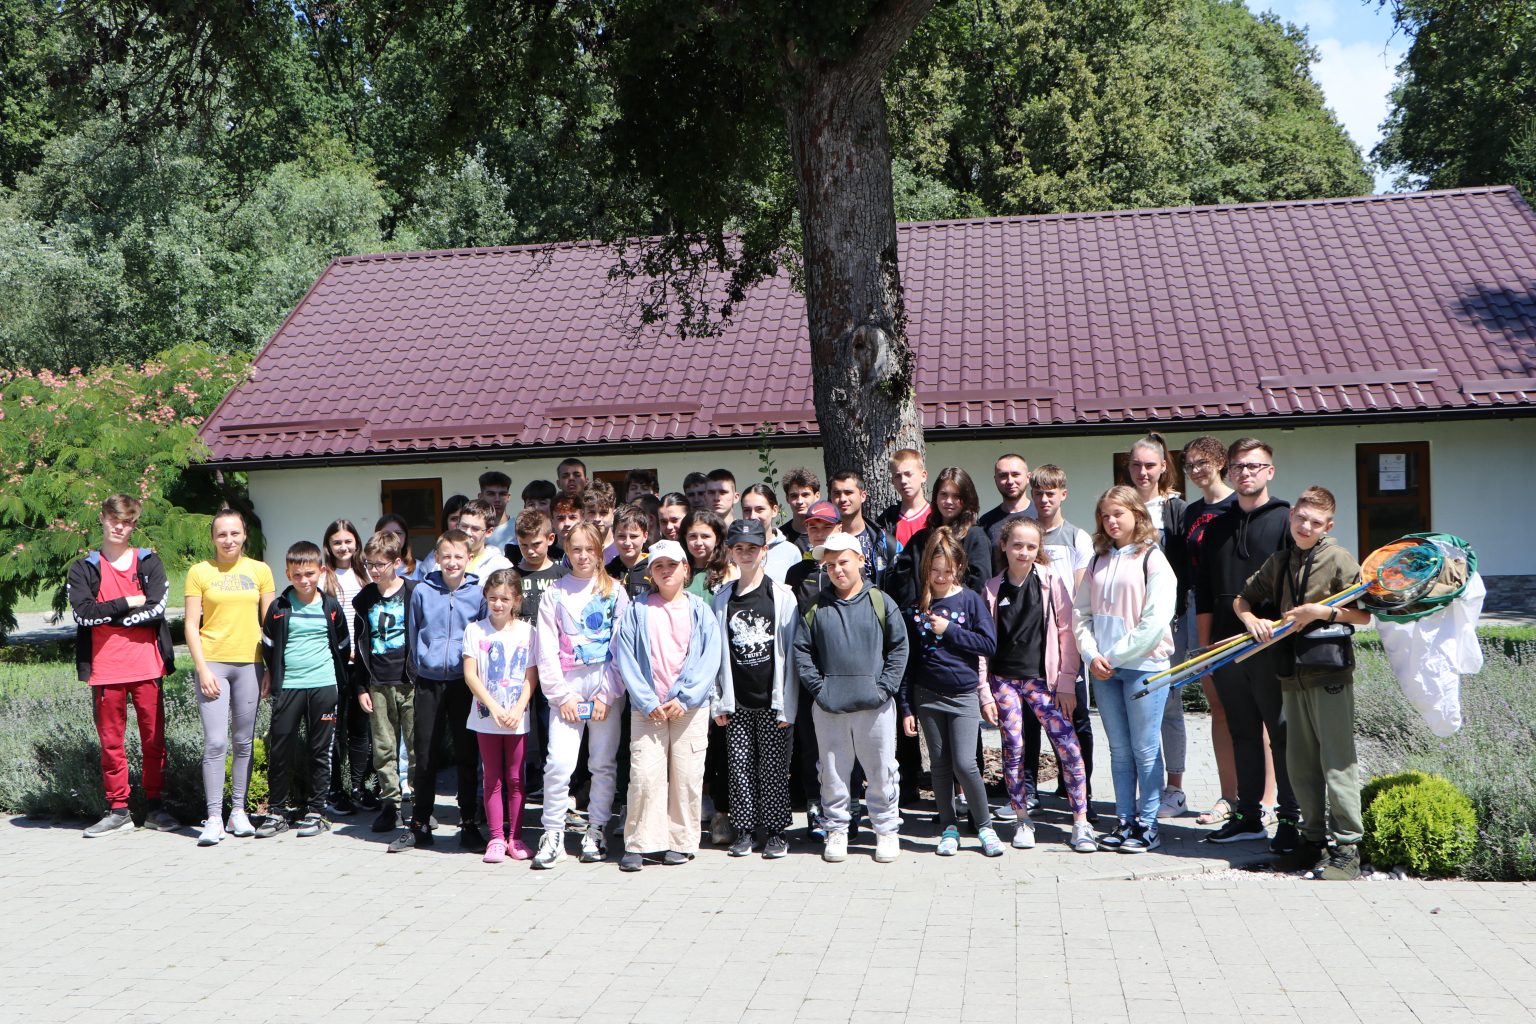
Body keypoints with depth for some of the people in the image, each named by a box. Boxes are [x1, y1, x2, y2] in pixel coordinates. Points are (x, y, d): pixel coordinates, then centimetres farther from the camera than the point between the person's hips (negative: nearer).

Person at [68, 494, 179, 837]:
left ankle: (155, 808, 13)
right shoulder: (84, 569, 8)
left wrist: (107, 616, -7)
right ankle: (117, 810, 15)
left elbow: (156, 607, -7)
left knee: (154, 740, 4)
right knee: (111, 742, 6)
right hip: (105, 670, 0)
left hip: (147, 667, 0)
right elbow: (83, 613, -8)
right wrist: (128, 603, -10)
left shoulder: (149, 563, 7)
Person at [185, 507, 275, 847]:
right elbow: (191, 625, 0)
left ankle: (238, 810, 18)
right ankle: (214, 818, -2)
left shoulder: (260, 571, 7)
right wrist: (202, 669, -8)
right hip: (213, 663, -2)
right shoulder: (199, 572, 2)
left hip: (249, 664, 2)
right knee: (215, 742, -7)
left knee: (244, 742, 7)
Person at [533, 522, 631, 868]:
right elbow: (546, 649, 4)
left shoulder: (614, 592, 7)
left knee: (604, 763, 3)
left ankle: (596, 832, 15)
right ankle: (553, 834, 0)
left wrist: (608, 693, -6)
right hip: (567, 685, 0)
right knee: (559, 761, -10)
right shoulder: (554, 594, 9)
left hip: (606, 685, 0)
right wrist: (562, 694, -5)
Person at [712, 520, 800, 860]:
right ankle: (745, 831, 15)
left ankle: (776, 831, 13)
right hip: (737, 703, 3)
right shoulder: (722, 597, 8)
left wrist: (787, 705, -6)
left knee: (773, 767, 2)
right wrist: (718, 701, 4)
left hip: (771, 701, -2)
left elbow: (790, 652, -2)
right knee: (740, 767, 4)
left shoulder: (782, 596, 0)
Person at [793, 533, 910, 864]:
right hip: (829, 708, 1)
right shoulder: (816, 608, 7)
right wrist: (817, 687, -4)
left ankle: (887, 831, 18)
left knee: (882, 772, 5)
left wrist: (885, 687, -5)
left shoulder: (881, 603, 3)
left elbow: (899, 647, 3)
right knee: (833, 773, 8)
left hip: (875, 706, -1)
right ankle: (836, 831, 21)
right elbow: (801, 650, 6)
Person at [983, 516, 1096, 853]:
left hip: (1042, 679, -1)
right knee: (1013, 749, 3)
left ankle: (1081, 822, 0)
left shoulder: (1052, 582, -2)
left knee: (1068, 746, -9)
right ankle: (1022, 821, 16)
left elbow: (1066, 632, -1)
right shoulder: (993, 588, 4)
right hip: (1004, 680, 2)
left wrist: (1066, 683, -5)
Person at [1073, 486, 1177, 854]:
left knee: (1145, 750, 0)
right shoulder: (1098, 561, 12)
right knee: (1119, 750, 10)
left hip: (1143, 665, -5)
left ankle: (1148, 826, 8)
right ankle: (1124, 821, 17)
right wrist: (1092, 655, -6)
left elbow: (1155, 621, -13)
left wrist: (1115, 656, -12)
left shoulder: (1152, 559, -5)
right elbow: (1080, 613, 9)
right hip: (1104, 668, 5)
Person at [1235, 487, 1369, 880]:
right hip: (1292, 674, 6)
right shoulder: (1279, 562, 12)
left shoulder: (1338, 559, -4)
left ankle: (1346, 849, -2)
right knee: (1299, 762, 10)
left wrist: (1324, 612, -16)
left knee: (1337, 760, -6)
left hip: (1330, 673, -6)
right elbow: (1242, 599, 21)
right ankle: (1314, 837, 21)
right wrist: (1253, 621, 1)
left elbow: (1368, 614, -6)